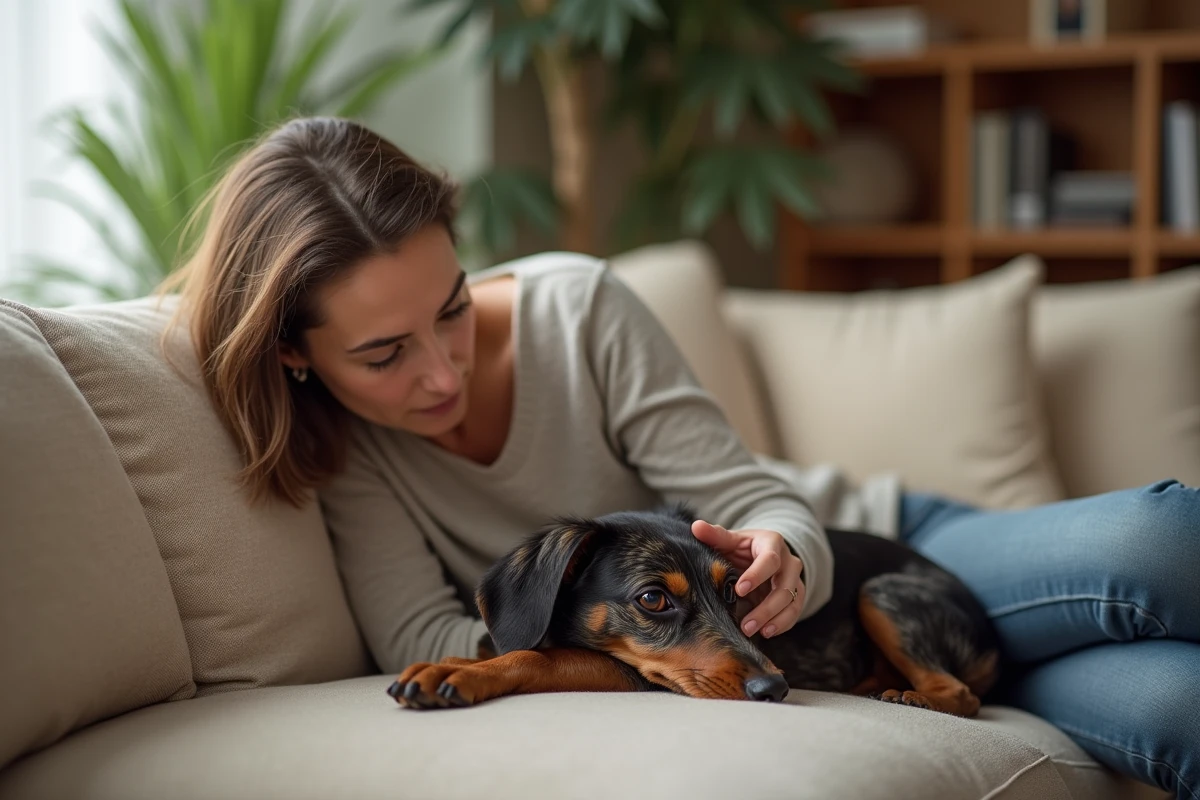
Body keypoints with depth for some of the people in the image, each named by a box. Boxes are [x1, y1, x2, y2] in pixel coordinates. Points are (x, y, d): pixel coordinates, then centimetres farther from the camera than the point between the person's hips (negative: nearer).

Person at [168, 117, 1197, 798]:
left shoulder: (576, 306, -16)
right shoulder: (338, 442, -12)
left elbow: (753, 503, -14)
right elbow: (419, 637, -20)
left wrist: (780, 561, -38)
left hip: (853, 551, 1)